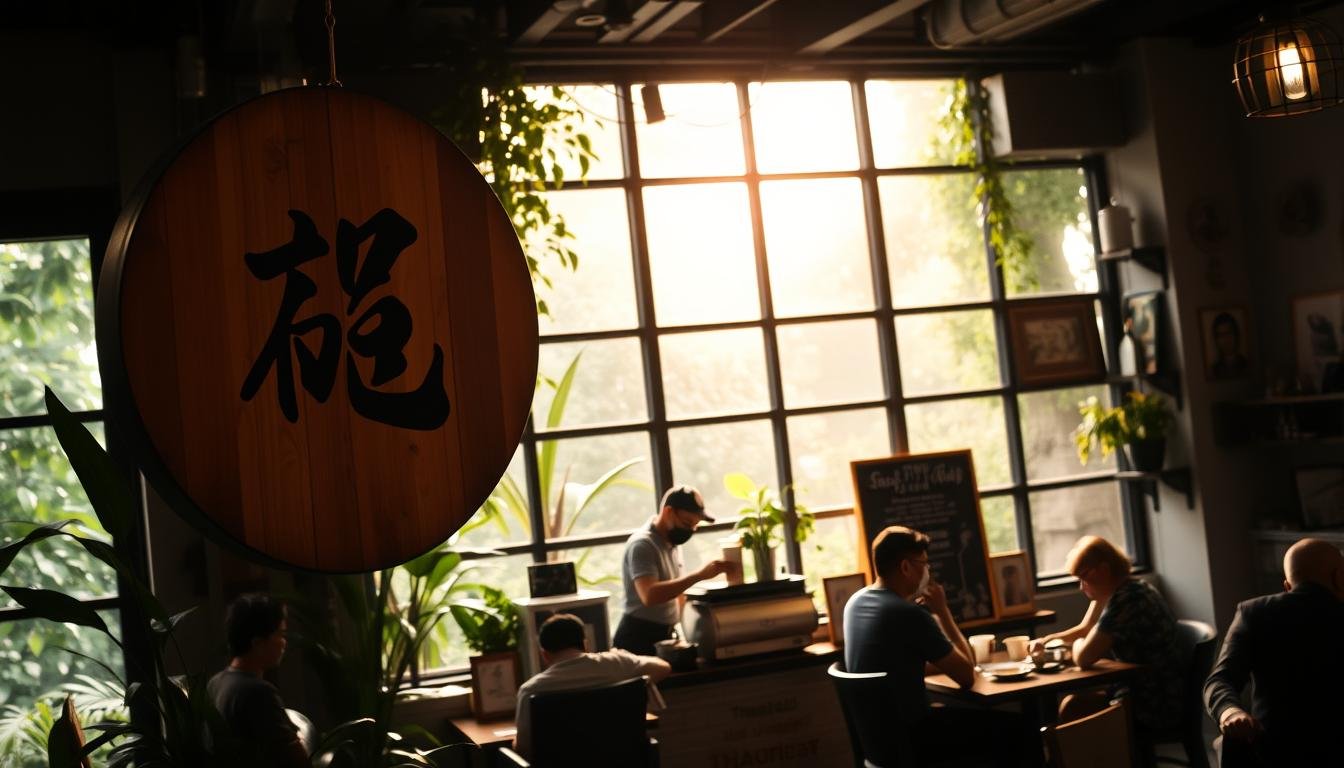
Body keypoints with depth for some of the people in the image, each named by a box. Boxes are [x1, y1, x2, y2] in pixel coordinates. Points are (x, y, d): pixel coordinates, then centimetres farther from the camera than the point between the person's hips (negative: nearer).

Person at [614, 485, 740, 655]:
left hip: (664, 637, 9)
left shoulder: (671, 543, 12)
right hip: (639, 639, -9)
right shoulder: (642, 544, -16)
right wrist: (699, 575, -35)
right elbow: (649, 595, -31)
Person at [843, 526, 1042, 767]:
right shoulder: (910, 614, -23)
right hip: (908, 738, -9)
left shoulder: (856, 602, 4)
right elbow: (967, 676, -11)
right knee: (1015, 729, 3)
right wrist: (942, 610, -6)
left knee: (984, 718, 28)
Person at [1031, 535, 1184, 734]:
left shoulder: (1125, 599, -22)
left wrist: (1078, 644, 0)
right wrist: (1046, 640, 8)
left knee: (1072, 707, -9)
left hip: (1155, 710, -10)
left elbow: (1082, 658, -22)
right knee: (1072, 701, 10)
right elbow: (1085, 629, 24)